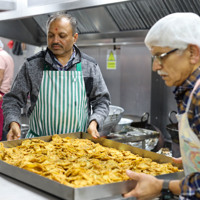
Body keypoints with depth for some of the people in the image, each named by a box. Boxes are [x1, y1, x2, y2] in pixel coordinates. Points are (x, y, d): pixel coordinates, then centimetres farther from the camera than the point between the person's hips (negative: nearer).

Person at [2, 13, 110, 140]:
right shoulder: (32, 65, 5)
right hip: (38, 142, -1)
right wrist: (13, 123, -10)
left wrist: (94, 123, -4)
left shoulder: (90, 66, 9)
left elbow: (102, 100, 13)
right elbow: (13, 100, 8)